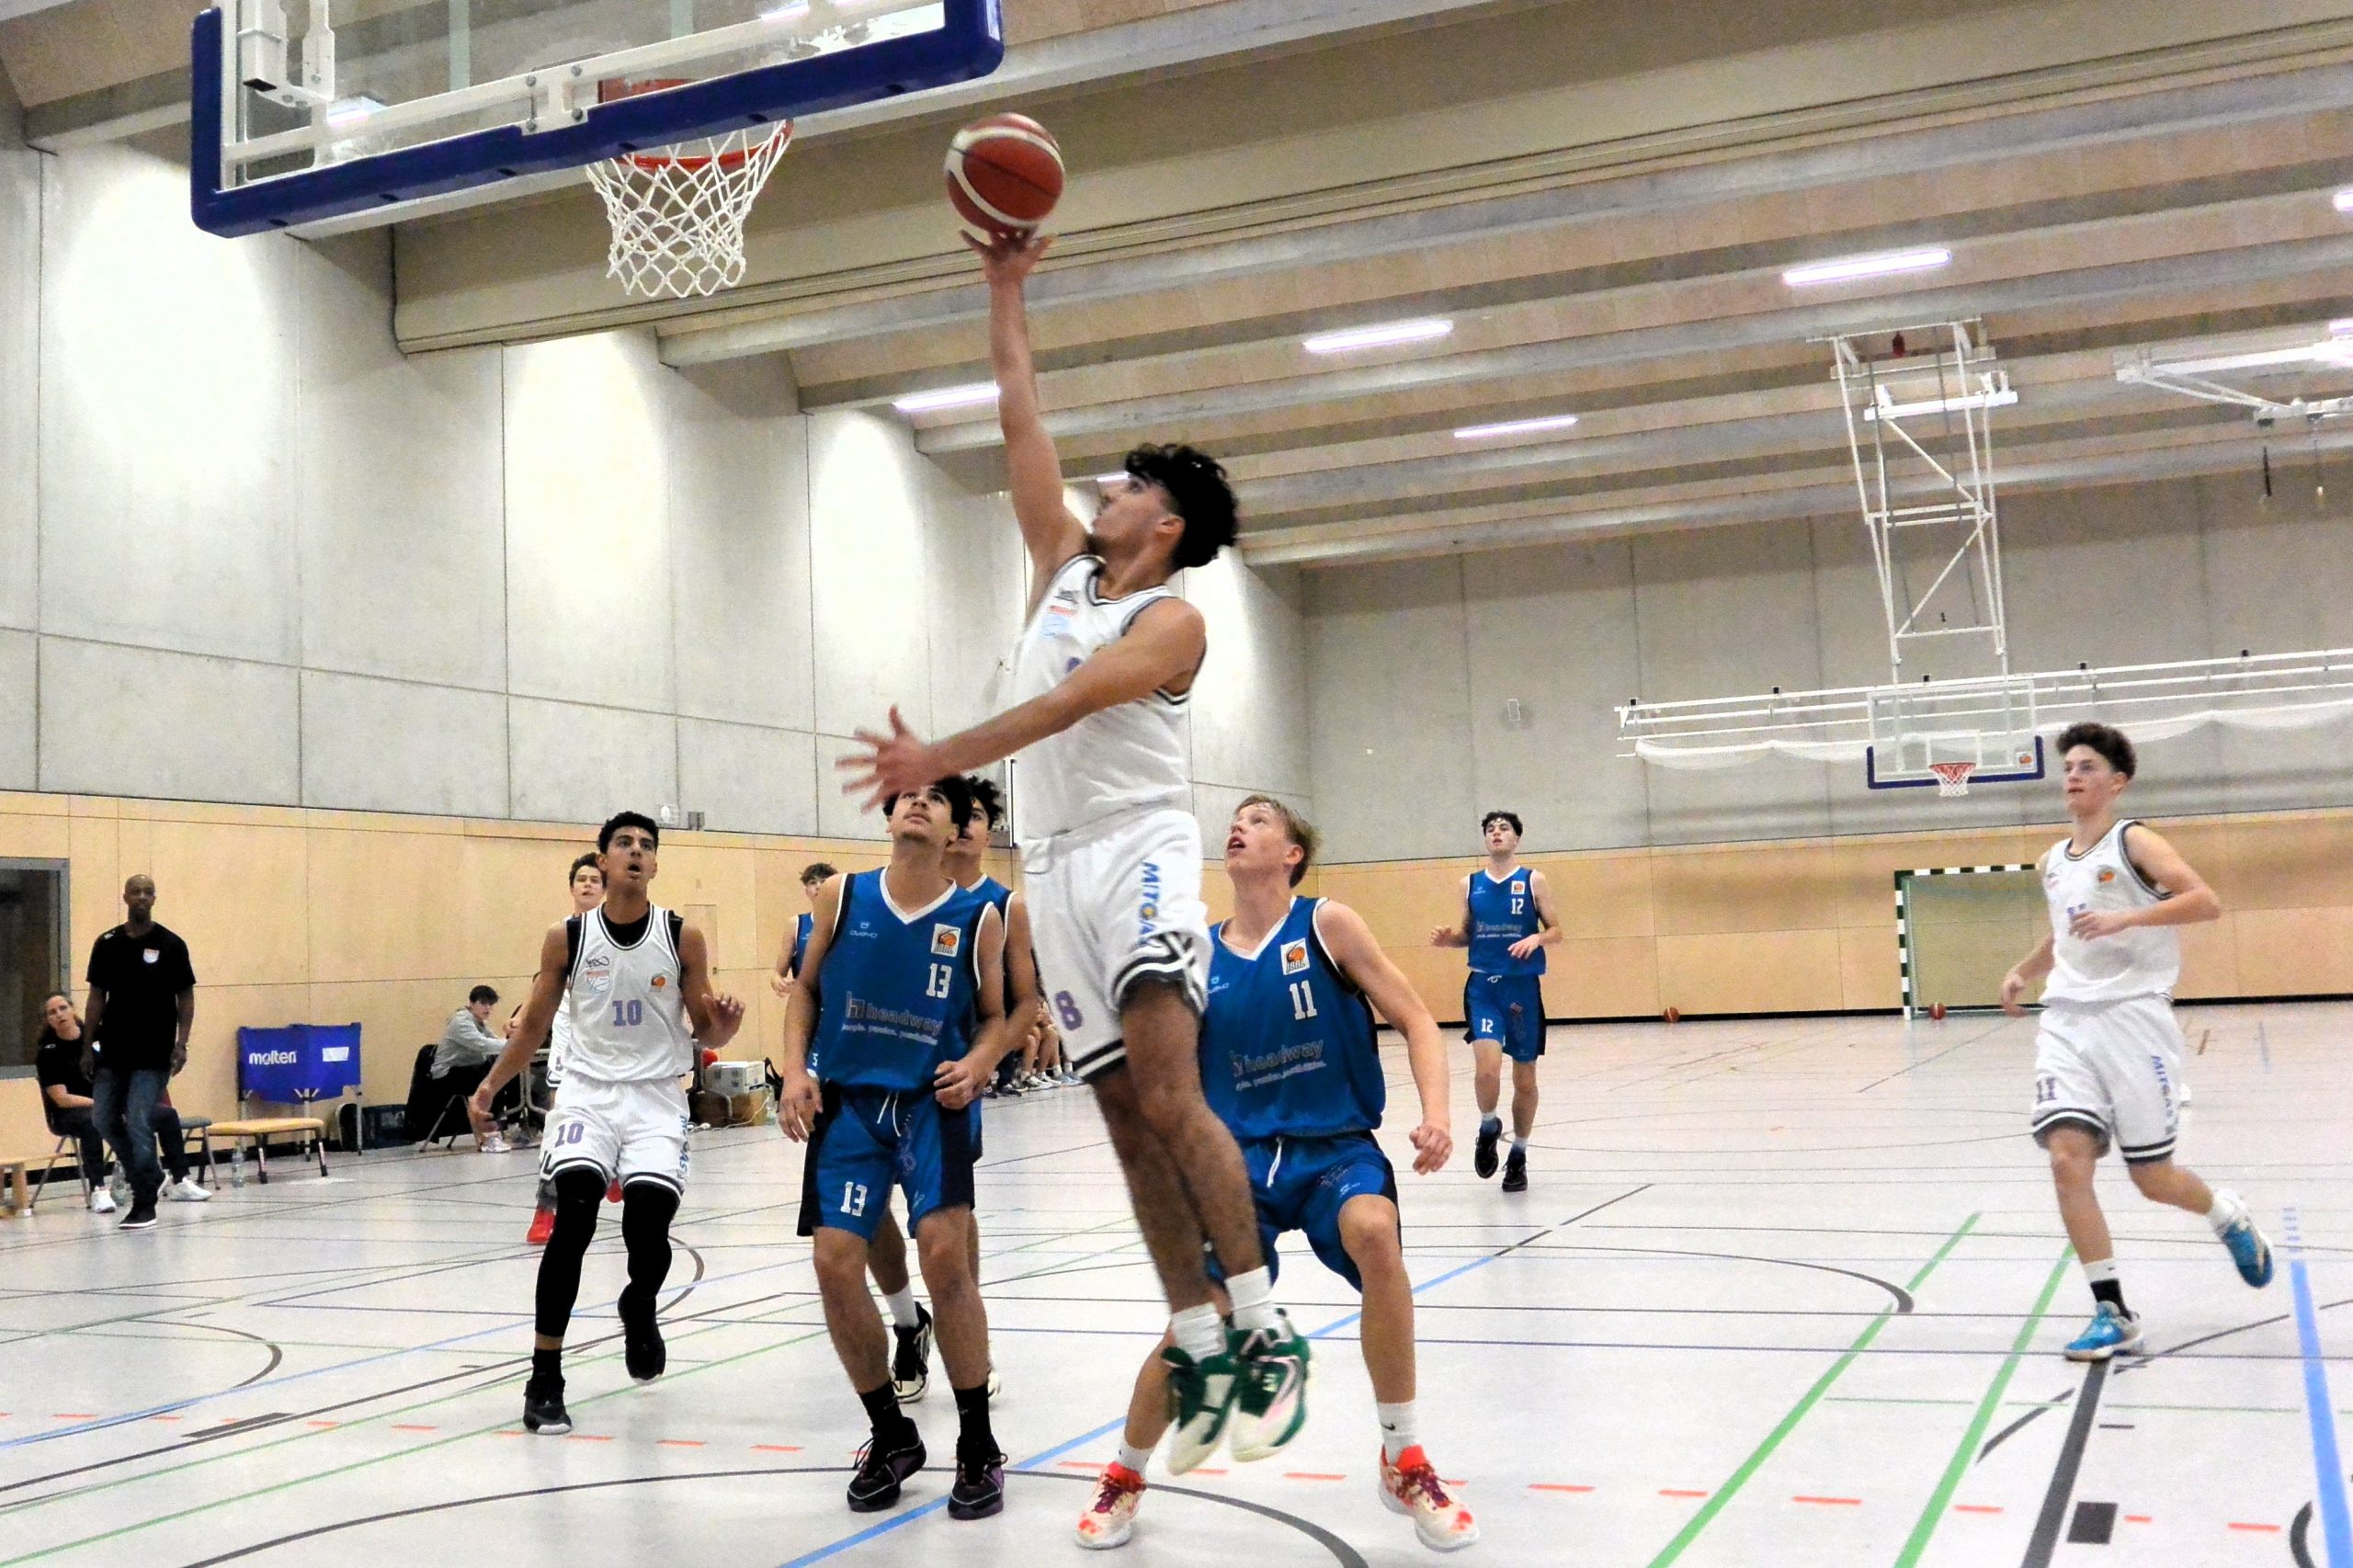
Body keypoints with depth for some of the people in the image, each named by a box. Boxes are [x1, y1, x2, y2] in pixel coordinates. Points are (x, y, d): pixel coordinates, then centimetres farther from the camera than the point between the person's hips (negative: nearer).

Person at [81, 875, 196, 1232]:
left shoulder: (170, 944, -3)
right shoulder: (107, 944, 5)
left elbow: (185, 997, -1)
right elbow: (97, 996, 9)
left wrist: (181, 1044, -10)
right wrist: (88, 1046, 6)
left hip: (152, 1053, -4)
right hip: (112, 1050, 4)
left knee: (139, 1123, -8)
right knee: (104, 1119, 7)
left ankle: (145, 1205, 1)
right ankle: (149, 1174, 28)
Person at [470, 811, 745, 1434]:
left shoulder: (683, 937, -2)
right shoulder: (566, 937, -1)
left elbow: (704, 1034, 4)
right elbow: (535, 1025, 11)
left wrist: (724, 1027, -17)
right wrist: (491, 1083, 4)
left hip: (656, 1096, 0)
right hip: (587, 1090, 0)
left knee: (648, 1225, -14)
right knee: (573, 1220, -19)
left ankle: (640, 1306, 24)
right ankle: (544, 1378, -8)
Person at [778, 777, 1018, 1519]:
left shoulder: (979, 918, -2)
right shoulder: (842, 898, 1)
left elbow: (995, 1017, 7)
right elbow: (805, 988, 11)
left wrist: (975, 1065, -12)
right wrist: (795, 1070, -1)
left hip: (931, 1101, -2)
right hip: (849, 1100, 2)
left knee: (945, 1254, -17)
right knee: (835, 1264, -4)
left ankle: (978, 1446, 1)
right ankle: (891, 1437, 17)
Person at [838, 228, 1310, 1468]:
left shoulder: (1171, 622, -4)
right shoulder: (1062, 565, 17)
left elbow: (1063, 707, -18)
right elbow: (1019, 419, 18)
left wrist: (939, 762, -27)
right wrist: (1004, 290, 20)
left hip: (1139, 851, -7)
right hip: (1054, 864, 7)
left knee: (1167, 1093, -22)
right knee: (1126, 1115, 3)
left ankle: (1264, 1334, -16)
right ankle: (1199, 1350, 7)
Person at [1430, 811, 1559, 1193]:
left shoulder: (1533, 881, 1)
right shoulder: (1471, 884, 8)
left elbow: (1556, 930, 2)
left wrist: (1536, 938, -19)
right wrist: (1449, 938, -6)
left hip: (1523, 986, 0)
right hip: (1482, 985, 1)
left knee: (1525, 1078, 8)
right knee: (1486, 1067, -19)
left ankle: (1519, 1155, 24)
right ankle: (1488, 1127, 10)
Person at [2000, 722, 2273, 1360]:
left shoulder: (2134, 841, -4)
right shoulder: (2054, 861, 15)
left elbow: (2206, 901, -17)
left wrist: (2123, 919, -28)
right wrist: (2023, 971, 16)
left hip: (2132, 1016, -5)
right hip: (2066, 1021, 5)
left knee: (2152, 1177, 3)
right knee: (2067, 1157, -14)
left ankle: (2230, 1218, 38)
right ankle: (2113, 1314, -6)